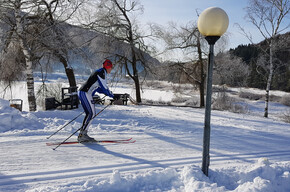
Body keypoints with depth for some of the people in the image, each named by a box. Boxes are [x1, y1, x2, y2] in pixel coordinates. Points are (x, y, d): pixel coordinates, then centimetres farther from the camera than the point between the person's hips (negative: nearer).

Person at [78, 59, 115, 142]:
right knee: (92, 113, -10)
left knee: (89, 113, 10)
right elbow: (104, 87, -13)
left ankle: (83, 134, 10)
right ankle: (82, 135, -11)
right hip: (85, 93, -10)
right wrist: (112, 95, 0)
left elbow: (98, 88, 25)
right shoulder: (101, 72, -8)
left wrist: (110, 93, 19)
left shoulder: (100, 72, 22)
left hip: (82, 93, 10)